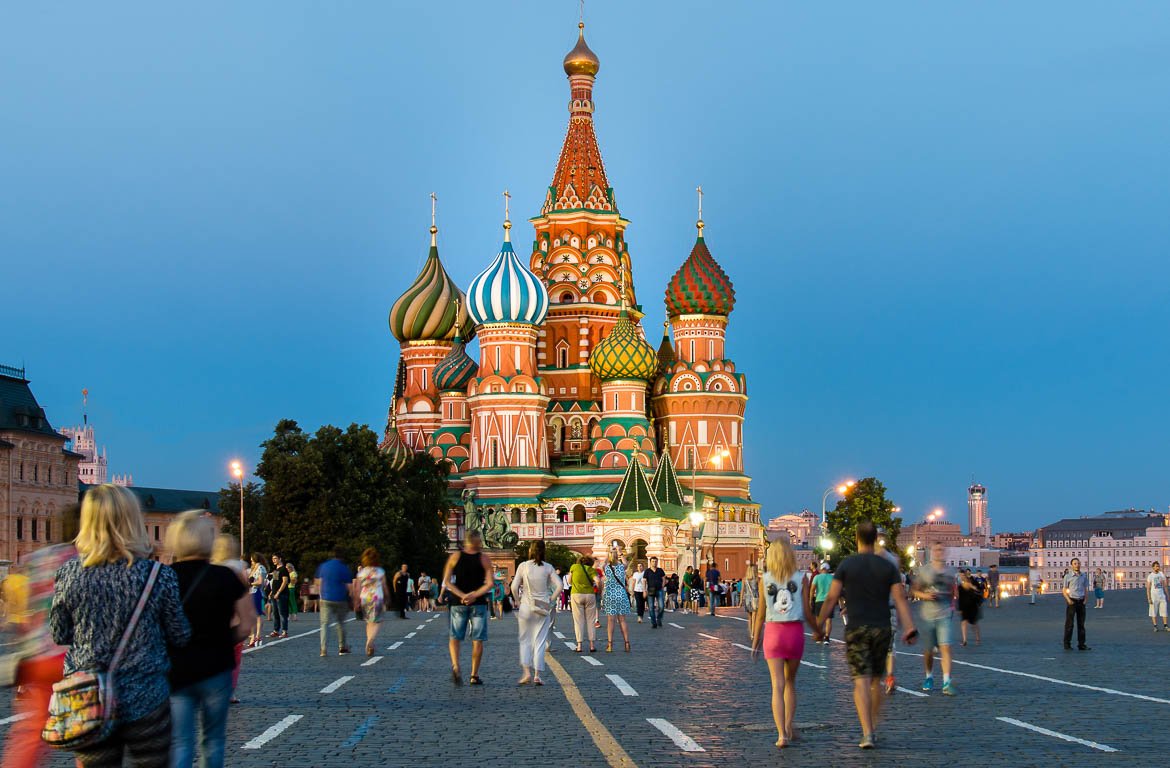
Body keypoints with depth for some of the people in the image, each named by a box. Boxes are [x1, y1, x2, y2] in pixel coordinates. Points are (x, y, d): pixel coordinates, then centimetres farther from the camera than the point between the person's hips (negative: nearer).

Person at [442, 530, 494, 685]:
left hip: (458, 603, 1)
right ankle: (474, 676, 8)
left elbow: (446, 582, -4)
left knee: (455, 638, 10)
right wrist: (474, 595, -12)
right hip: (478, 603, -1)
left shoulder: (455, 557, 2)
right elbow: (489, 584, -10)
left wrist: (461, 595, -9)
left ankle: (455, 666, -15)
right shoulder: (484, 559, -2)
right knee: (477, 640, 7)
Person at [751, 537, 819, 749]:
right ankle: (788, 728, 21)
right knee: (790, 681, 19)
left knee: (777, 685, -1)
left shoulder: (764, 580, 0)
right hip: (795, 632, 0)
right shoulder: (801, 578, -2)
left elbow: (761, 614, 2)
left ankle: (782, 734, -11)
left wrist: (755, 642, 10)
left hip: (773, 632, 0)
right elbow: (807, 612, -2)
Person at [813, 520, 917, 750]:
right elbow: (900, 599, -5)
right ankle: (873, 728, 24)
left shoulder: (846, 564, -2)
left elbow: (831, 598, -5)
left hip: (856, 629, -2)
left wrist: (818, 626, 0)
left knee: (861, 682, -6)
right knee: (875, 681, 17)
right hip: (882, 629, 3)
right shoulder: (888, 566, 3)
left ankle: (867, 734, -17)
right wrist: (909, 629, -8)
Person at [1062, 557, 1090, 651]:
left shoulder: (1084, 576, 9)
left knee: (1081, 623, 5)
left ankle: (1081, 644, 9)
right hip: (1071, 601, -4)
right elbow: (1064, 590, 0)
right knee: (1069, 624, -3)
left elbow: (1086, 589, 14)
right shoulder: (1068, 576, -2)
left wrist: (1085, 600, -1)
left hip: (1081, 602, 4)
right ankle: (1067, 644, 0)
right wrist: (1068, 600, -13)